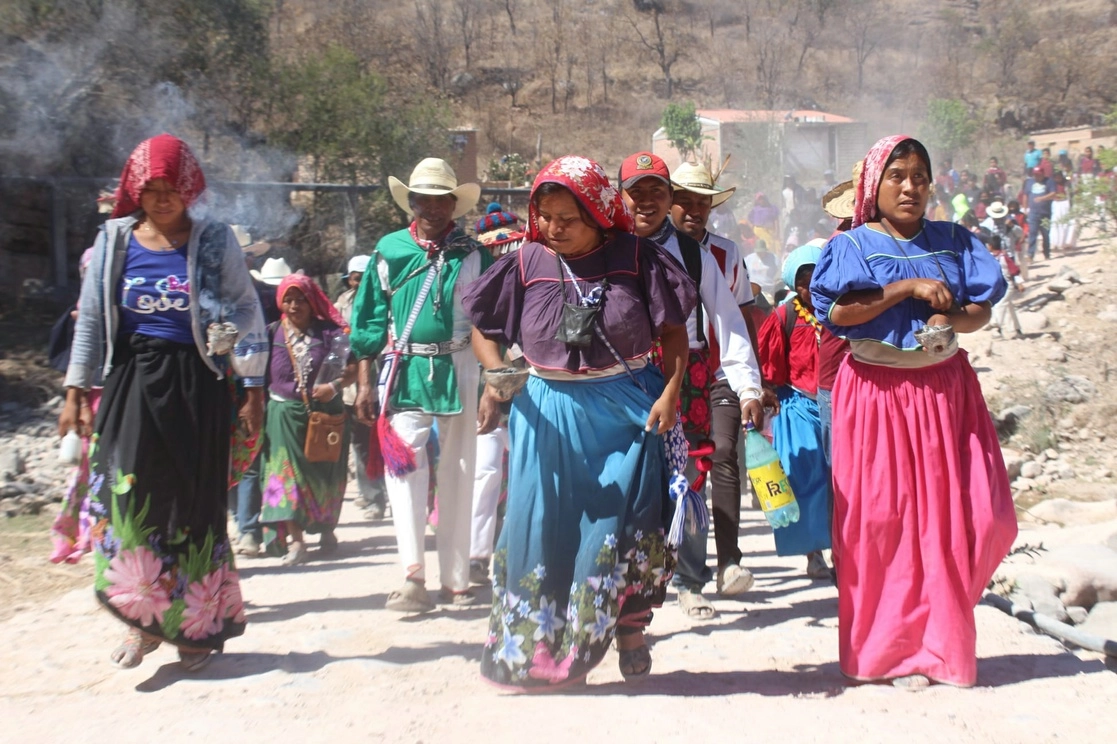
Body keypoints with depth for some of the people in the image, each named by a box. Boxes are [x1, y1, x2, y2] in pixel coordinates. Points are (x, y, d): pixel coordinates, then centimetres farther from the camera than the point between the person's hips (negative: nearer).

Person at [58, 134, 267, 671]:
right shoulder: (115, 241, 7)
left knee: (195, 505, 4)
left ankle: (196, 626, 19)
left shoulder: (214, 242, 0)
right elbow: (91, 319, 10)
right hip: (131, 383, 2)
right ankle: (145, 617, 5)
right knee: (126, 497, -10)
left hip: (195, 385, -2)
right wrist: (76, 390, 7)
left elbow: (247, 316, 2)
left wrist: (253, 389, -2)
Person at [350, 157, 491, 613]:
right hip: (405, 371, 0)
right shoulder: (389, 250, 5)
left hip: (460, 371, 0)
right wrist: (364, 382, 3)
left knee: (457, 476, 6)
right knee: (404, 465, -15)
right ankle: (413, 575, -17)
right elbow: (370, 320, 7)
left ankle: (455, 578, 16)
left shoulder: (474, 255, 3)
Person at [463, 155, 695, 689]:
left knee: (626, 523, -1)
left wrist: (671, 391, -13)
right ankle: (533, 648, 19)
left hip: (627, 405, -1)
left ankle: (630, 631, 20)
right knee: (542, 523, 4)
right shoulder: (526, 263, -2)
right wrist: (497, 374, -11)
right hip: (549, 412, 2)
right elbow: (483, 329, 7)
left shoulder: (635, 257, -6)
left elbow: (673, 328, -2)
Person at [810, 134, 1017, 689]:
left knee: (977, 516, 1)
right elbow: (838, 312, -16)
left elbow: (981, 310, 5)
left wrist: (953, 316, -16)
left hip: (946, 391, 4)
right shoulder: (853, 246, 0)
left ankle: (941, 644, 22)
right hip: (876, 395, -3)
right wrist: (908, 287, -18)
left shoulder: (953, 242, 11)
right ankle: (894, 652, 13)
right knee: (884, 521, -2)